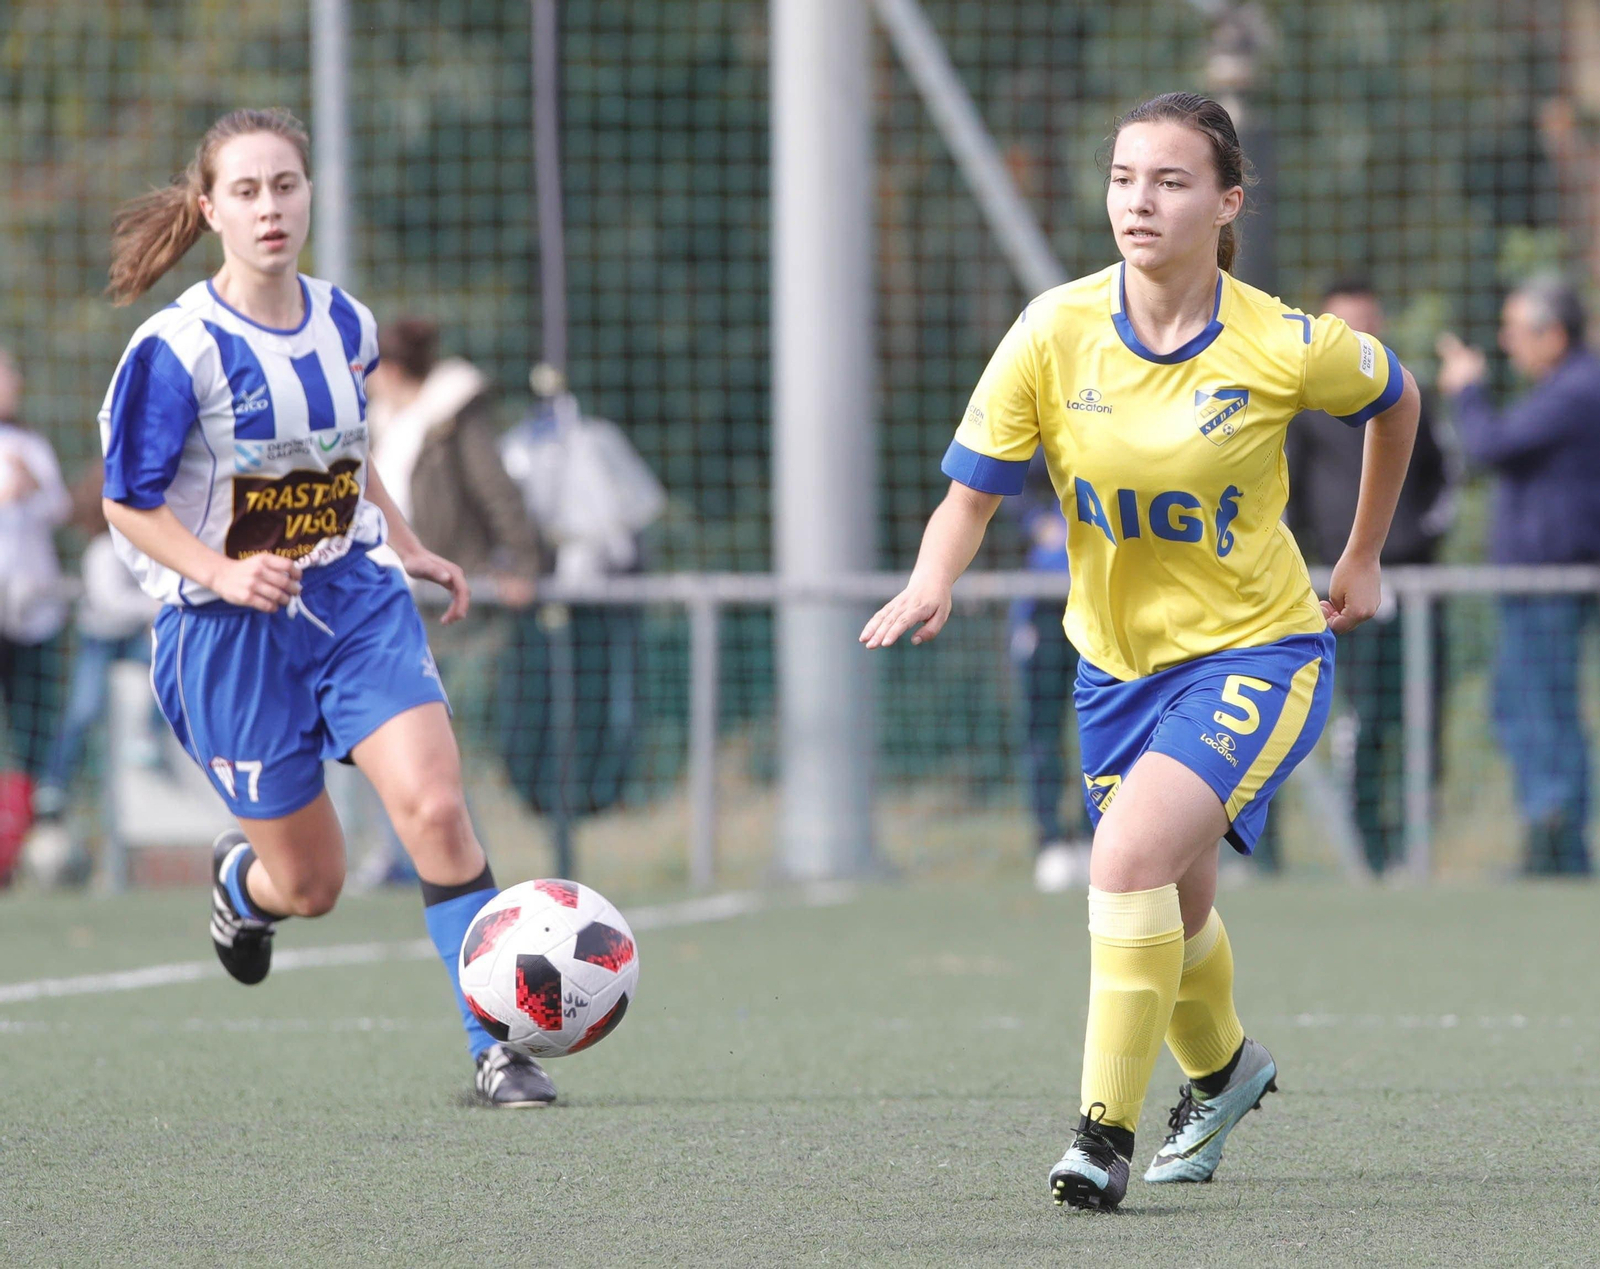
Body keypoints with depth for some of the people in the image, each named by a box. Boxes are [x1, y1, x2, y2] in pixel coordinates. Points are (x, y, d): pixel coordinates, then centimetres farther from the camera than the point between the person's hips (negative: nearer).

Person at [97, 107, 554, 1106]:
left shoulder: (346, 326, 3)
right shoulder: (178, 349, -15)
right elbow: (128, 504, -10)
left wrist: (407, 546, 19)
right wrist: (225, 574, -23)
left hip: (354, 601, 4)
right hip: (229, 634, -3)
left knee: (434, 805, -18)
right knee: (310, 884, 4)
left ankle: (500, 1049, -10)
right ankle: (241, 881, 43)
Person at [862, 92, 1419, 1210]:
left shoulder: (1282, 348, -17)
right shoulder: (1054, 335, -12)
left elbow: (1396, 399, 5)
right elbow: (974, 490, -6)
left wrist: (1363, 560, 13)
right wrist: (935, 579, -27)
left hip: (1257, 654, -4)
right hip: (1117, 659, 4)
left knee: (1130, 855, -27)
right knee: (1173, 907, 21)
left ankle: (1108, 1130, -20)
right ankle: (1221, 1069, 53)